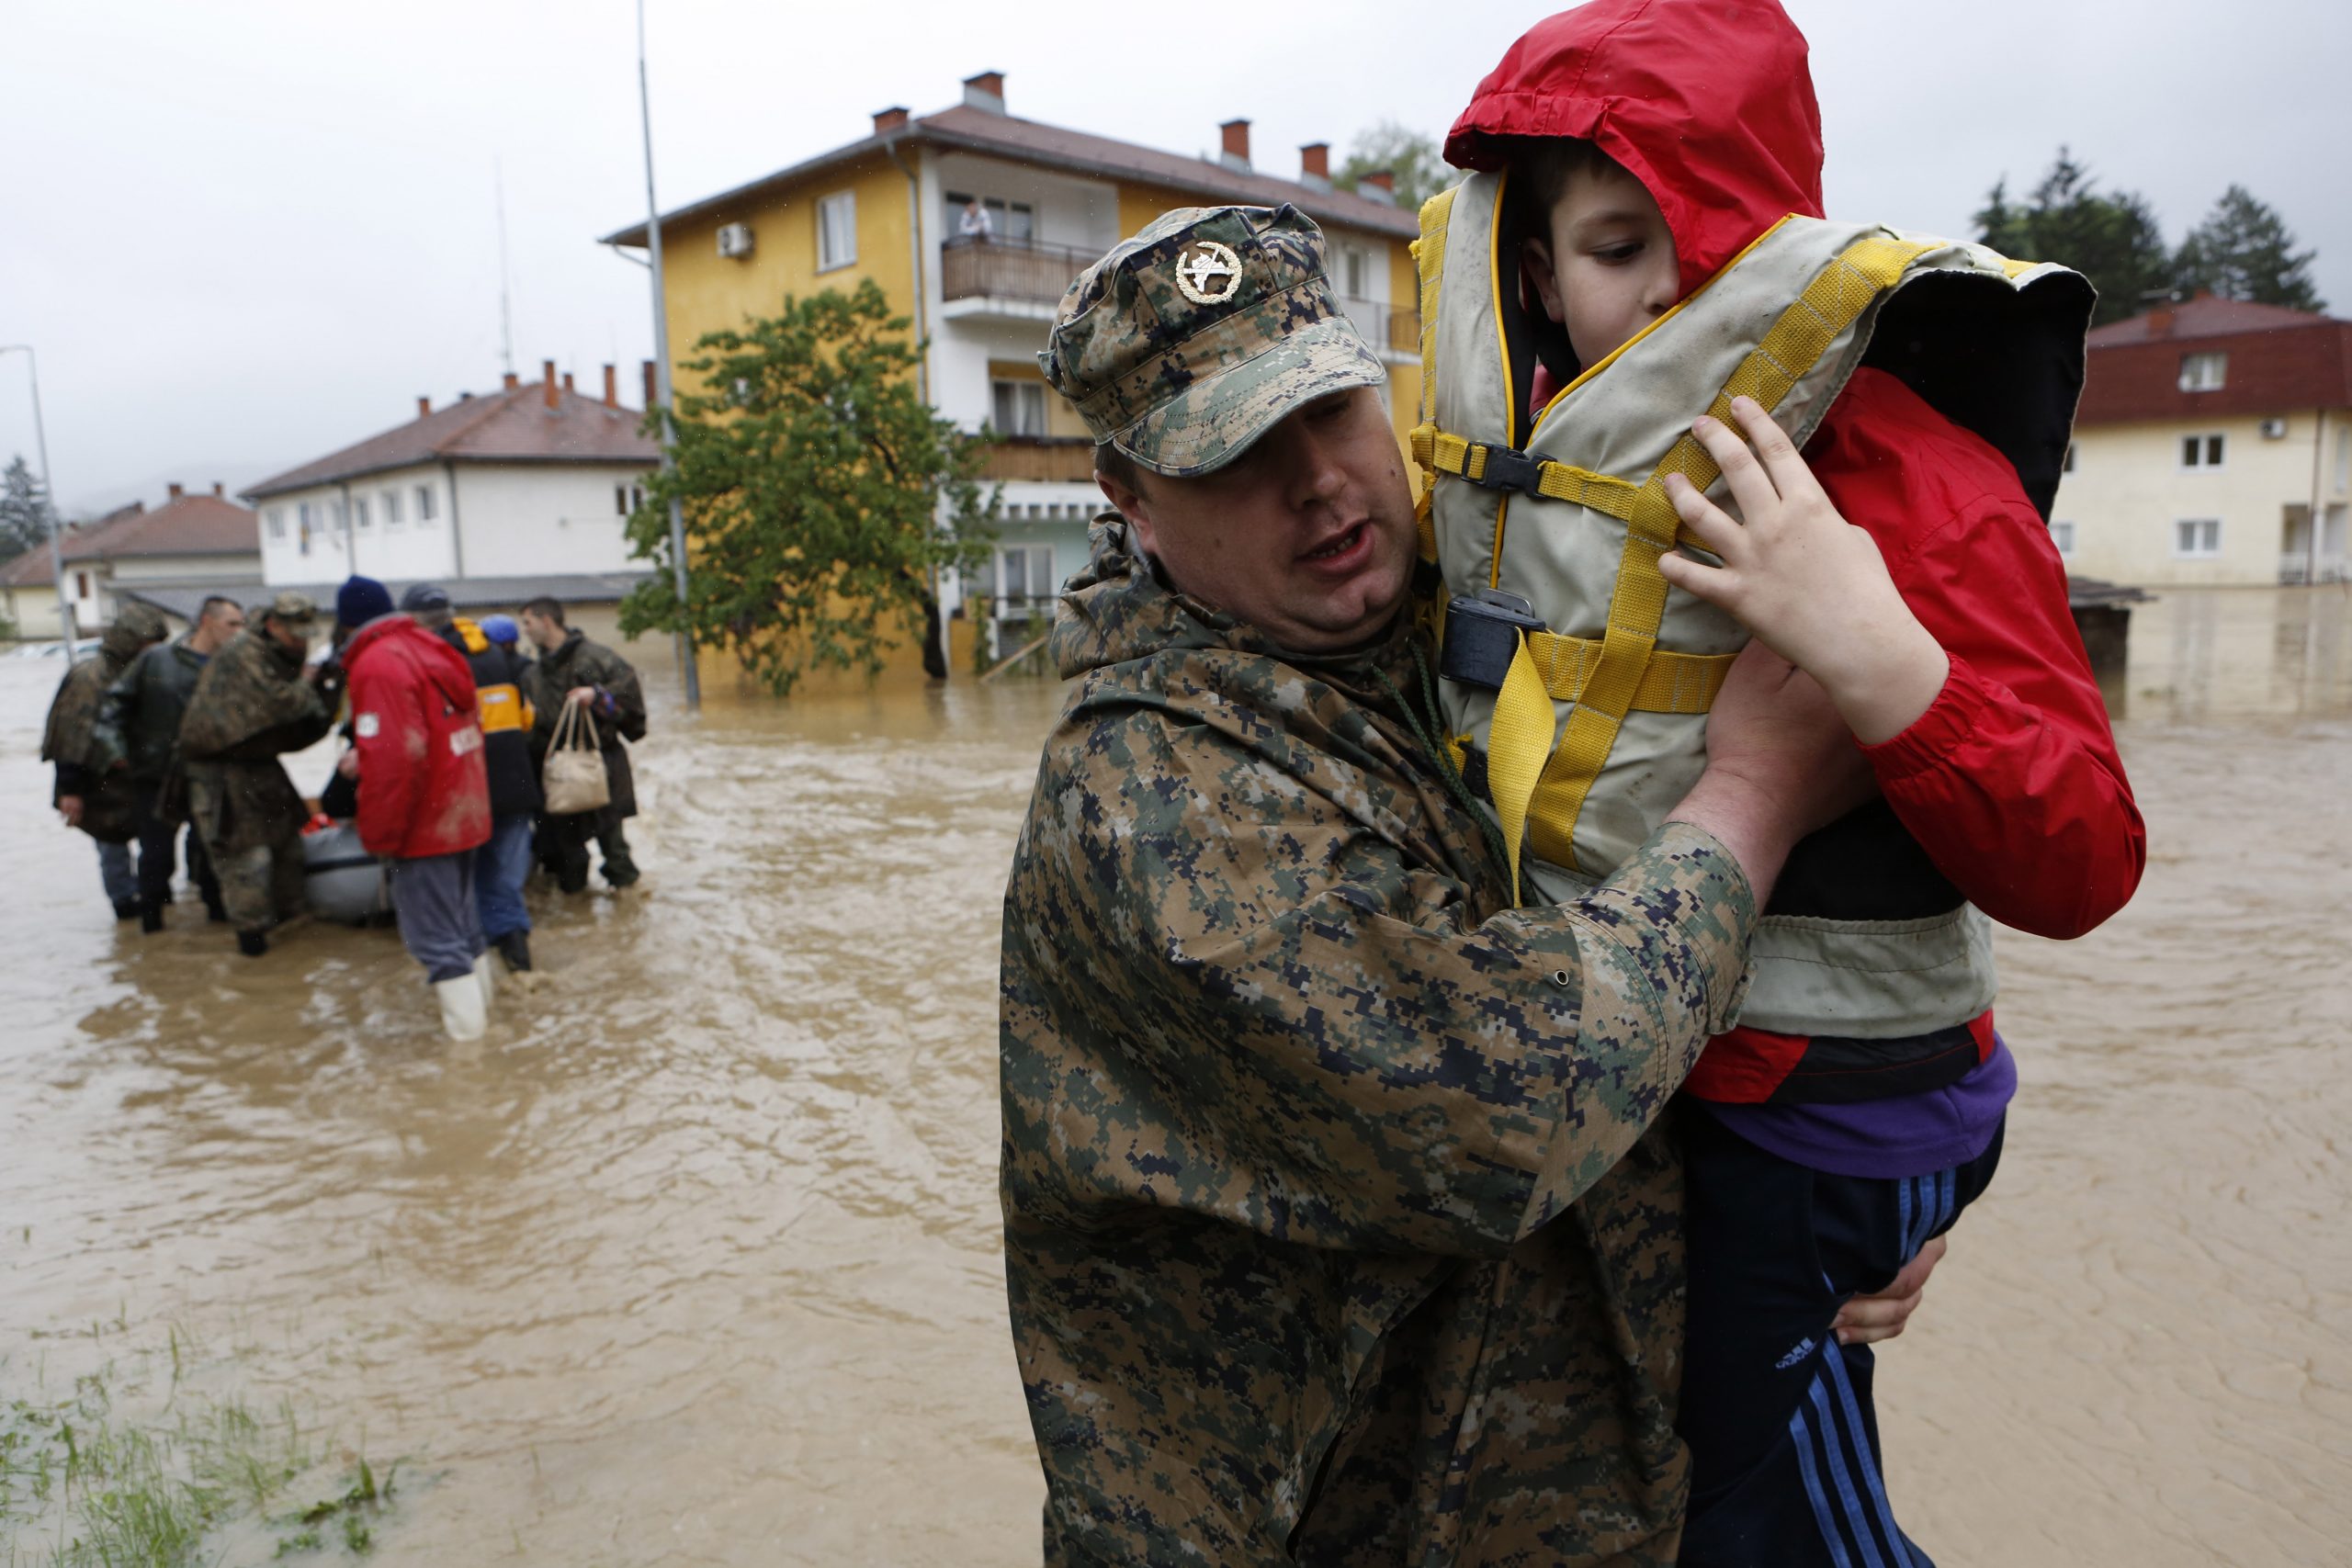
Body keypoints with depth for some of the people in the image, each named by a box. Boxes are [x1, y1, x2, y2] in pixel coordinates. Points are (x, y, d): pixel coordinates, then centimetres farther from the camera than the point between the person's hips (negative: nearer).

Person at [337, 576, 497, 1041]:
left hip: (424, 823, -9)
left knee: (432, 935, -1)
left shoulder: (376, 664, -18)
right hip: (464, 812, 9)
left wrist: (379, 835, -14)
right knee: (461, 918, 21)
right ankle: (479, 1002, 32)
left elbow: (393, 758, -23)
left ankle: (465, 1027, 2)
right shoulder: (431, 649, 9)